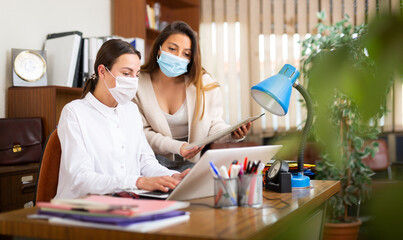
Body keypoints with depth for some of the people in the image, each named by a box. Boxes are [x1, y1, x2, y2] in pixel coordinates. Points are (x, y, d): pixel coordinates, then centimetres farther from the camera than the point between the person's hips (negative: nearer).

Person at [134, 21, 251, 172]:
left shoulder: (204, 83, -3)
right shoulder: (137, 84, -5)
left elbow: (214, 126, 1)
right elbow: (143, 133, -6)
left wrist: (231, 134, -22)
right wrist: (176, 147, -22)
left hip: (192, 164, 1)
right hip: (153, 163, -1)